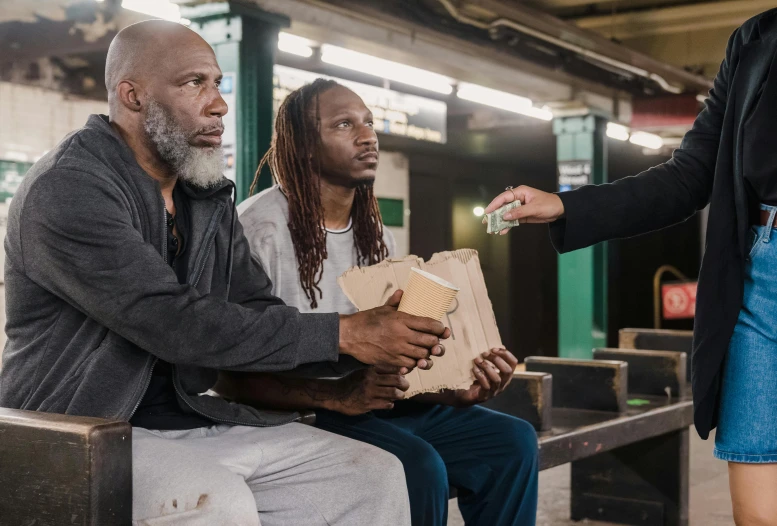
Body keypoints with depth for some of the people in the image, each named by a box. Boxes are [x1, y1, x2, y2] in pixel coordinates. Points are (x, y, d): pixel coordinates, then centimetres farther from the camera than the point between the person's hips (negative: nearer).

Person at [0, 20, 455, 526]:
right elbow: (176, 322, -24)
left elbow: (259, 311, 5)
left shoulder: (211, 198, 11)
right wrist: (342, 334, -22)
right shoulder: (66, 189, -15)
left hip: (198, 420, 8)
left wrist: (376, 350, -13)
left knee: (376, 475, -4)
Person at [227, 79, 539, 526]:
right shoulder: (261, 228, -14)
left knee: (512, 441, -7)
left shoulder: (379, 237, 10)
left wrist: (459, 391, -13)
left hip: (376, 405, 7)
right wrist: (337, 397, -32)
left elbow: (397, 359, 8)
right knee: (419, 466, -30)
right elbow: (234, 374, -18)